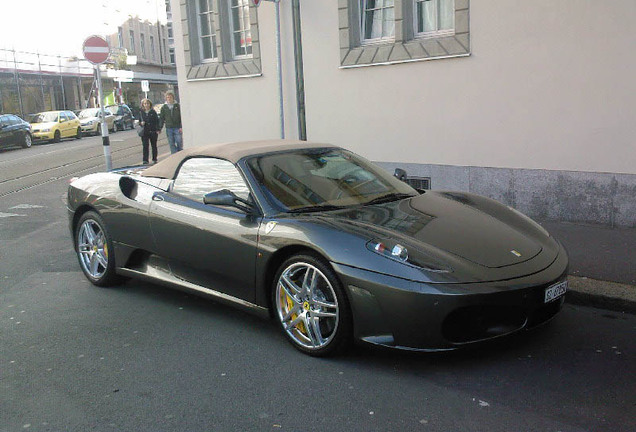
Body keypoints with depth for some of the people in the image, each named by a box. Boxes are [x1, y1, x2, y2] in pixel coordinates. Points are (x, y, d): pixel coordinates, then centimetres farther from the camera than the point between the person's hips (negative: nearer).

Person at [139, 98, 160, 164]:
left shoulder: (153, 112, 3)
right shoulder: (141, 113, 7)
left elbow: (157, 121, 2)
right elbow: (140, 121, 15)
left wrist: (158, 129, -7)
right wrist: (141, 123, -8)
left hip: (153, 131, 0)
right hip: (145, 132, 0)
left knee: (154, 145, 9)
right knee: (145, 146, -8)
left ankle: (154, 159, 20)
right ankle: (145, 160, -8)